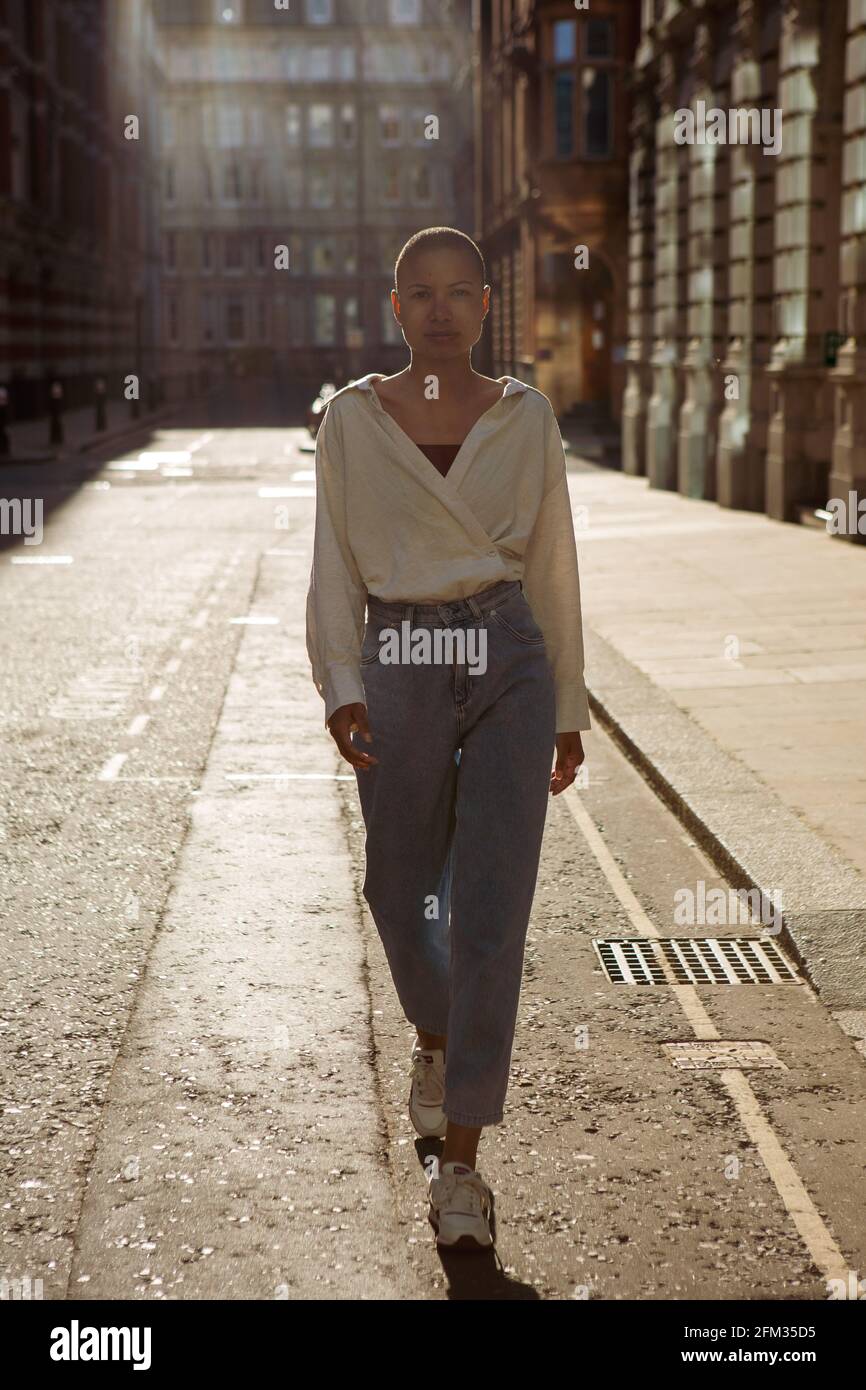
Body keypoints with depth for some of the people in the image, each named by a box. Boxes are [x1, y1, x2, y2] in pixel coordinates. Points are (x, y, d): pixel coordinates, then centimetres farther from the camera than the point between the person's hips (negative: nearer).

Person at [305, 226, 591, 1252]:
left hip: (510, 671, -1)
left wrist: (569, 709, 10)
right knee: (403, 895, 13)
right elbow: (337, 570, 2)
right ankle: (434, 1040, 47)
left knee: (491, 913, -9)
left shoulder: (525, 417, 5)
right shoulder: (353, 419, 3)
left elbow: (551, 567, 9)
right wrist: (341, 691, -12)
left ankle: (459, 1162, -2)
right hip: (401, 674, 1)